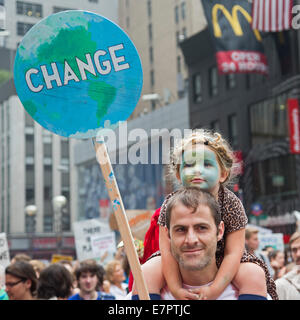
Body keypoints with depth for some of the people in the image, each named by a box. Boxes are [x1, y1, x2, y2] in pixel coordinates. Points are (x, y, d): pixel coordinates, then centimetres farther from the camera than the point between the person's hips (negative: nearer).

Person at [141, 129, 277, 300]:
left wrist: (214, 290, -33)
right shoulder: (171, 204, -15)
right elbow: (168, 249, -18)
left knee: (253, 275, -27)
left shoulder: (232, 204, -18)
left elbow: (232, 253, -22)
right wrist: (176, 288, -31)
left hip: (222, 262, -1)